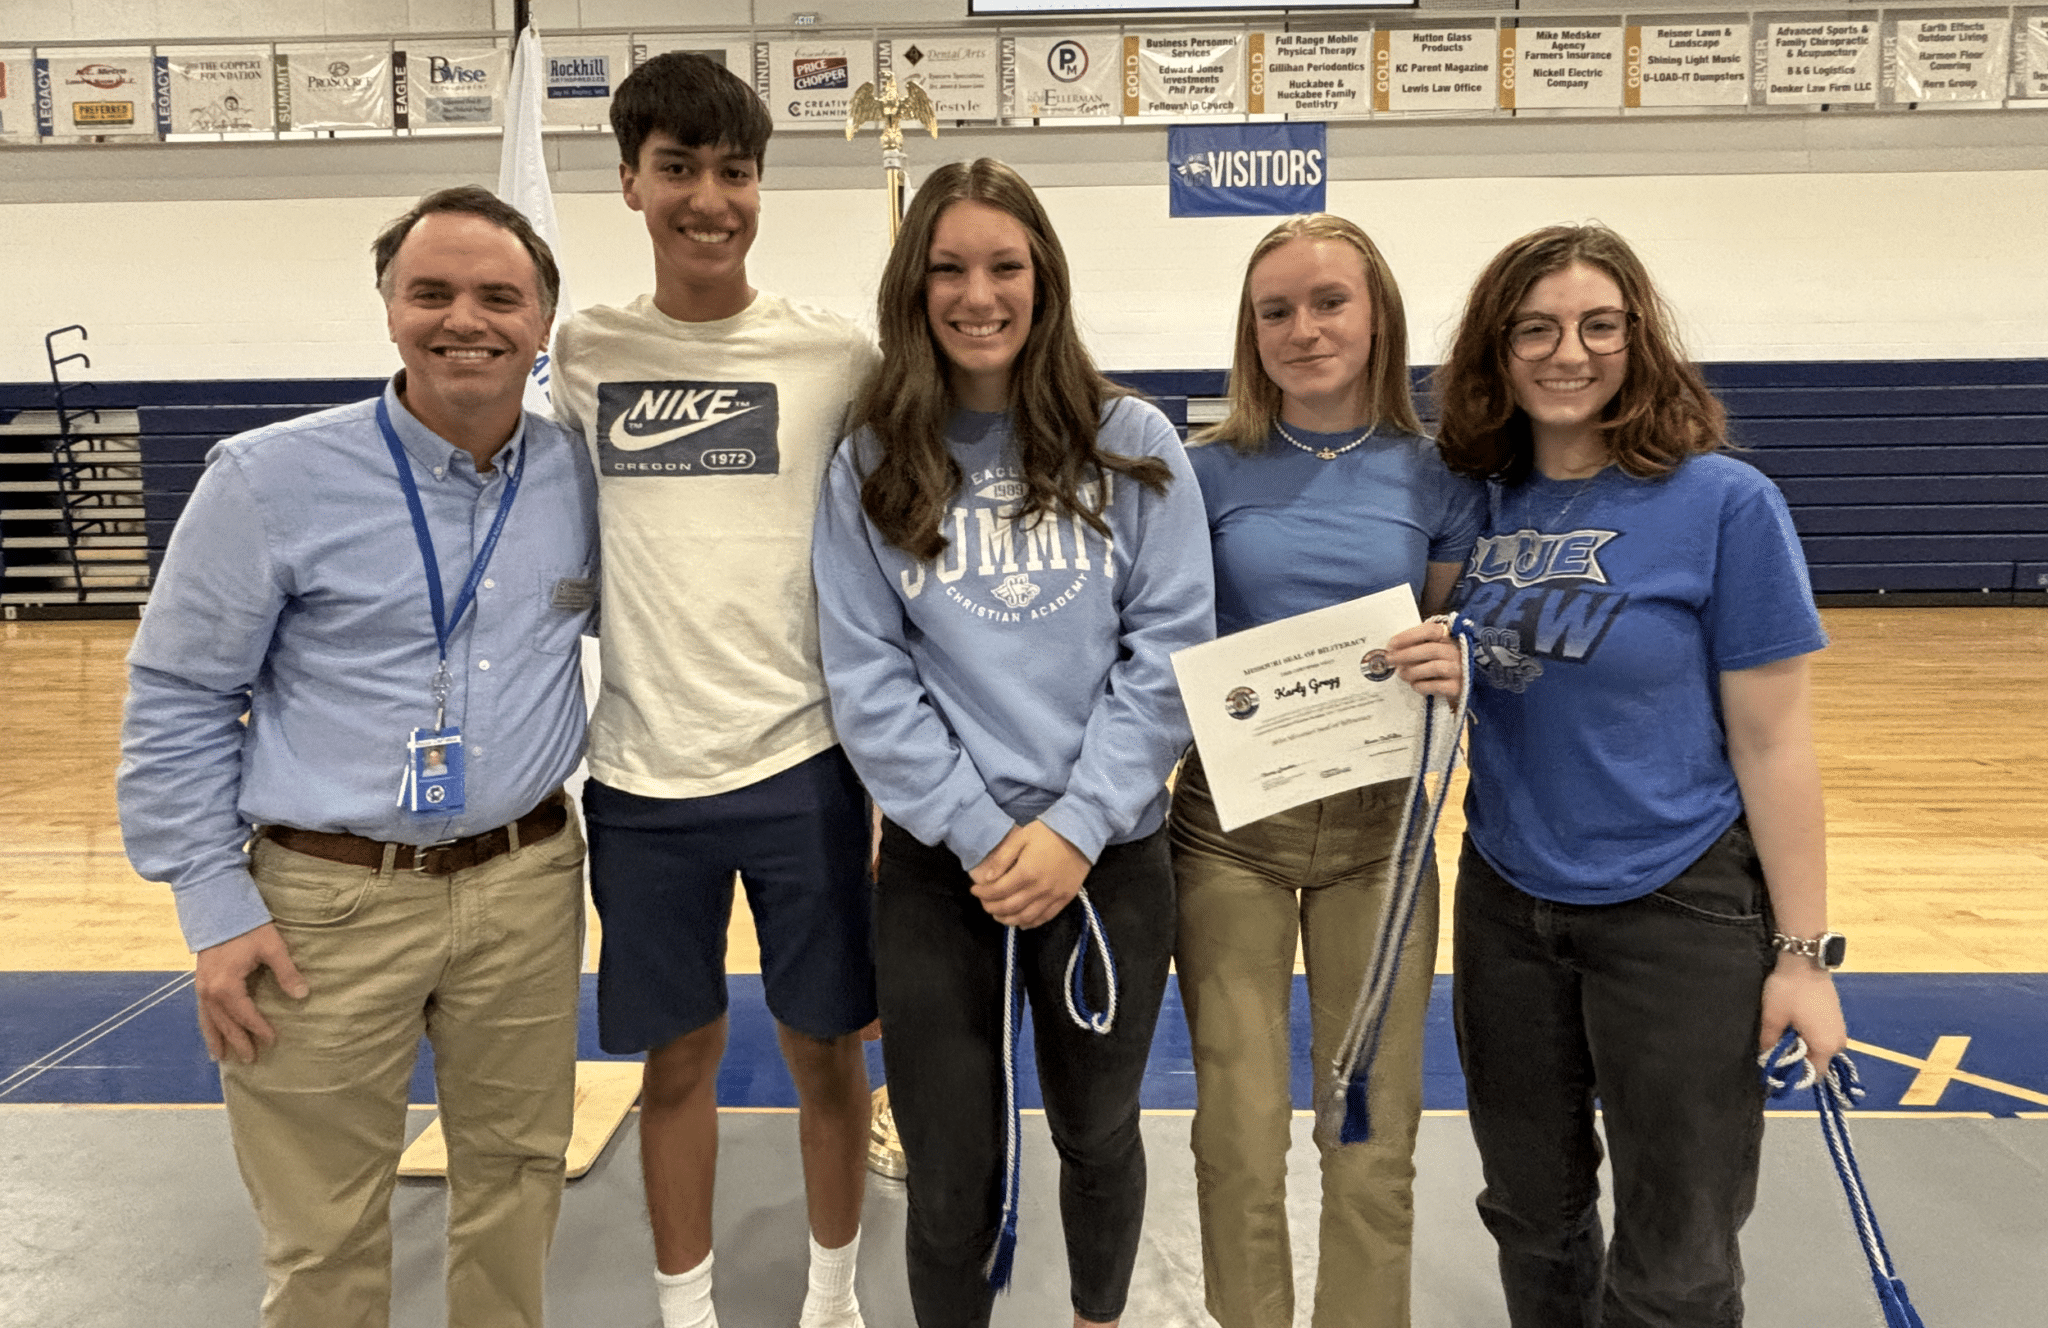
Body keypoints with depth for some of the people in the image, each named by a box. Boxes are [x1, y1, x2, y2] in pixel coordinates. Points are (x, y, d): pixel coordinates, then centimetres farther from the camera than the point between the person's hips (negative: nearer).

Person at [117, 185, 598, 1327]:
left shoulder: (583, 479, 2)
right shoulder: (273, 479, -7)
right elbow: (176, 704, -3)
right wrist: (217, 911, -6)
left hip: (527, 884, 3)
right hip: (330, 897, -2)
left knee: (517, 1180, 16)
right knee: (323, 1234, 9)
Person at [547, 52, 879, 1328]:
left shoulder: (839, 354, -2)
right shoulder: (579, 356, 4)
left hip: (806, 763, -1)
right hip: (643, 774, 2)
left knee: (826, 1045, 11)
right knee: (678, 1056, 13)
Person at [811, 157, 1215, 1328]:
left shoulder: (1132, 444, -1)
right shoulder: (872, 464, 1)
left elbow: (1171, 651, -5)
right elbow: (867, 677, -3)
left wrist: (1074, 828, -13)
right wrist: (979, 833, -12)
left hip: (1110, 854, 0)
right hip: (937, 861, 0)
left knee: (1098, 1134, 19)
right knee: (952, 1173, 9)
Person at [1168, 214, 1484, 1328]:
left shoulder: (1436, 477, 1)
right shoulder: (1208, 471, -1)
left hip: (1378, 823, 1)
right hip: (1230, 822, -1)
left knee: (1375, 1136, 9)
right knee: (1240, 1138, 6)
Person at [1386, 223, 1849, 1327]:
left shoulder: (1724, 501, -12)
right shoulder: (1478, 500, 1)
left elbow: (1771, 740, -10)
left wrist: (1803, 950, -10)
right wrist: (1433, 681, -13)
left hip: (1680, 913, -4)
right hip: (1505, 904, 4)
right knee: (1531, 1218, 20)